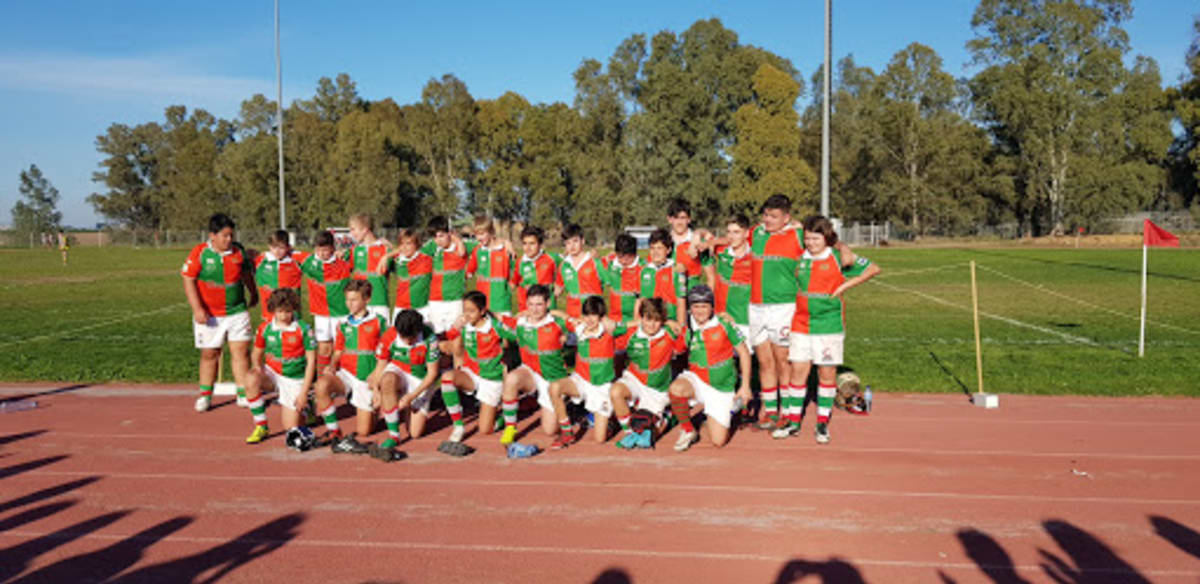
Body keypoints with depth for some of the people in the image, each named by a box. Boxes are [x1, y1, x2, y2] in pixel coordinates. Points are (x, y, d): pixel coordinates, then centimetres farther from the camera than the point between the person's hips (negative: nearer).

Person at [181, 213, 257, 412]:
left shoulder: (238, 251, 2)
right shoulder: (199, 253, -8)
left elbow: (246, 273, 19)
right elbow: (188, 280, -9)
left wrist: (253, 293, 32)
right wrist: (197, 309, -16)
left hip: (237, 312, 2)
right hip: (209, 315, -2)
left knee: (241, 351, -2)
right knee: (209, 353, 7)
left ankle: (243, 393, 6)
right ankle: (205, 395, 21)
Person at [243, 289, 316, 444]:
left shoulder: (303, 329, -13)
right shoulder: (265, 328, -5)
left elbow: (311, 360, -9)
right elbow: (257, 353, 10)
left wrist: (304, 392, -12)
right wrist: (257, 366, -14)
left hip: (294, 379, -2)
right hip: (271, 372, 2)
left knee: (290, 427, -5)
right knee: (251, 380, -33)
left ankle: (304, 408, 32)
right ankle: (261, 426, -15)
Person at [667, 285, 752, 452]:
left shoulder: (724, 325, -9)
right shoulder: (685, 330, -6)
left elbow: (743, 353, -2)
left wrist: (745, 386, -3)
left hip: (722, 388, 0)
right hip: (697, 380, 1)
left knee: (718, 441, -2)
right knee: (676, 388, -36)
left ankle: (730, 409, 32)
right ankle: (687, 430, -8)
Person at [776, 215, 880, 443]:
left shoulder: (840, 257, -2)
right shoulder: (800, 258, 7)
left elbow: (873, 269, 4)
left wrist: (845, 286, -3)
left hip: (829, 324, -3)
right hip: (801, 324, 3)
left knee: (827, 372, 4)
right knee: (798, 370, 3)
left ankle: (823, 423, 15)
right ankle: (794, 421, 13)